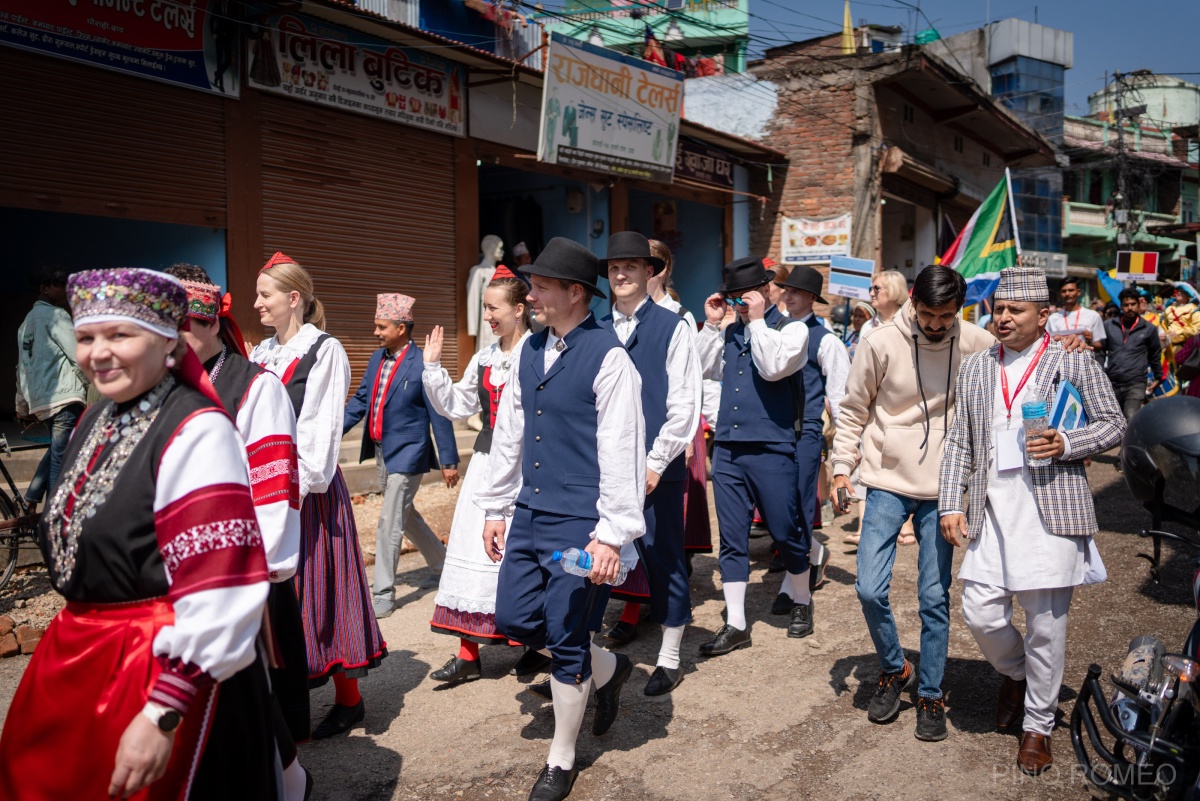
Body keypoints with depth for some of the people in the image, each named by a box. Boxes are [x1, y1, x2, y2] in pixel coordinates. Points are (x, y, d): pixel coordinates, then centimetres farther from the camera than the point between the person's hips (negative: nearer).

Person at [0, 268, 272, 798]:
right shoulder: (95, 420, 6)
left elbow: (216, 590, -26)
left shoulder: (196, 432, -22)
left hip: (163, 662, -8)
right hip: (73, 651, 9)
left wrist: (163, 713, -26)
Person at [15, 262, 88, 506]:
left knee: (57, 452, 24)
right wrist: (89, 383, 3)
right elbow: (78, 356, -12)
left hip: (40, 400, 9)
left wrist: (22, 407, 26)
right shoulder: (56, 314, -5)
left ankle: (30, 503, 19)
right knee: (62, 459, -7)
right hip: (64, 396, -9)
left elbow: (23, 368, 22)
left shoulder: (27, 321, 20)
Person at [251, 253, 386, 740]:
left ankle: (347, 699, 13)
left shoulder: (325, 351, -6)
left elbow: (319, 427, -13)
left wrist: (300, 487, -19)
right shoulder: (262, 353, 13)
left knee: (316, 586, 0)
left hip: (307, 488, -6)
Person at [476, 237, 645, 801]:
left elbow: (620, 452, -16)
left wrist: (613, 534, -17)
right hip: (530, 512, 8)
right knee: (513, 618, 11)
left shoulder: (607, 356, -15)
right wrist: (497, 508, 15)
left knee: (565, 640, 3)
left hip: (579, 521, -7)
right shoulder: (530, 350, 8)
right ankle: (607, 669, 37)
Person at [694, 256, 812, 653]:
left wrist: (757, 320, -14)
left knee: (785, 533, 7)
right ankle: (735, 625, 16)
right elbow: (704, 369, 12)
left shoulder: (791, 329, -2)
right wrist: (711, 323, 7)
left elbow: (773, 367, -19)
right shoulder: (730, 333, 15)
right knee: (732, 539, 7)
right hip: (727, 448, 5)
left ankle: (801, 603, 32)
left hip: (771, 450, -5)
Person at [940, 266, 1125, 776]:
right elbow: (959, 442, 13)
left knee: (1046, 623, 3)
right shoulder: (975, 368, 13)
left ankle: (1038, 726, 22)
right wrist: (950, 504, 4)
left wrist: (1066, 444, -13)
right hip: (991, 510, 3)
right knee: (980, 613, 0)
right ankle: (1015, 674, 33)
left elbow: (1113, 424, 6)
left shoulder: (1075, 363, 4)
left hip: (1051, 509, -3)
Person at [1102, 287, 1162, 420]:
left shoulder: (1149, 329, 5)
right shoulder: (1108, 325, 7)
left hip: (1136, 384, -2)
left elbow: (1156, 355, 14)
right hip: (1111, 383, 2)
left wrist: (1158, 378, 15)